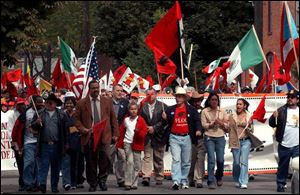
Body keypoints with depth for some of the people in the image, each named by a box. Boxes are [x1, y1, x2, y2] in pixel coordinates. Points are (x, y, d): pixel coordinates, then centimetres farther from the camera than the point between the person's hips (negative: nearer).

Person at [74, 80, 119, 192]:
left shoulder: (107, 101, 11)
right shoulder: (81, 103, 6)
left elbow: (113, 118, 12)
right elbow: (77, 119, 7)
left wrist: (115, 134, 6)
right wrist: (84, 130, -9)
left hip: (104, 136, 0)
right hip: (89, 137, 0)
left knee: (105, 159, -10)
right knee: (90, 162, 3)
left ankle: (102, 179, 12)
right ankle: (92, 183, 16)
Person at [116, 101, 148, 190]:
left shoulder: (141, 120, 1)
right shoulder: (126, 120, 6)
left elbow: (144, 132, -4)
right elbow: (122, 132, 13)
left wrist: (138, 132, -24)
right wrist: (119, 143, 12)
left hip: (137, 144, 0)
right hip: (127, 143, 0)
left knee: (137, 165, 3)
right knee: (129, 162, -12)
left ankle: (134, 183, 13)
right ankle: (128, 183, -11)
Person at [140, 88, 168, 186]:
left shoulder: (162, 106, 3)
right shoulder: (142, 106, 6)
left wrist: (154, 128, -12)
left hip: (158, 136, 0)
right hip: (147, 136, 0)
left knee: (158, 158, 7)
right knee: (147, 157, -7)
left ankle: (159, 178, 14)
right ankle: (146, 177, -13)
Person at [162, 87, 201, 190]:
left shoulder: (191, 109, 3)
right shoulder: (170, 110, 7)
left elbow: (197, 120, 1)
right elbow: (167, 123, 9)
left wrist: (198, 129, -17)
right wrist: (165, 118, -13)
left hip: (186, 138, 1)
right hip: (174, 138, -1)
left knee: (186, 162, 8)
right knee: (176, 160, -13)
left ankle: (184, 181, 19)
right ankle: (176, 181, -20)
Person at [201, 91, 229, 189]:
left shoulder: (222, 111, 9)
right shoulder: (204, 111, 3)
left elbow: (227, 125, 9)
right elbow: (203, 125, -3)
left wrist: (221, 123, -10)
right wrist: (212, 123, -16)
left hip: (220, 137, 2)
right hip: (209, 137, -2)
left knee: (220, 160, -1)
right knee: (211, 159, -11)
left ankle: (219, 177, 27)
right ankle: (211, 182, -7)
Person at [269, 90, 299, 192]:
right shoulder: (281, 110, 0)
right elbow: (272, 124, -3)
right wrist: (274, 117, -22)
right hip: (284, 145, -2)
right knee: (283, 166, 6)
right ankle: (280, 184, 14)